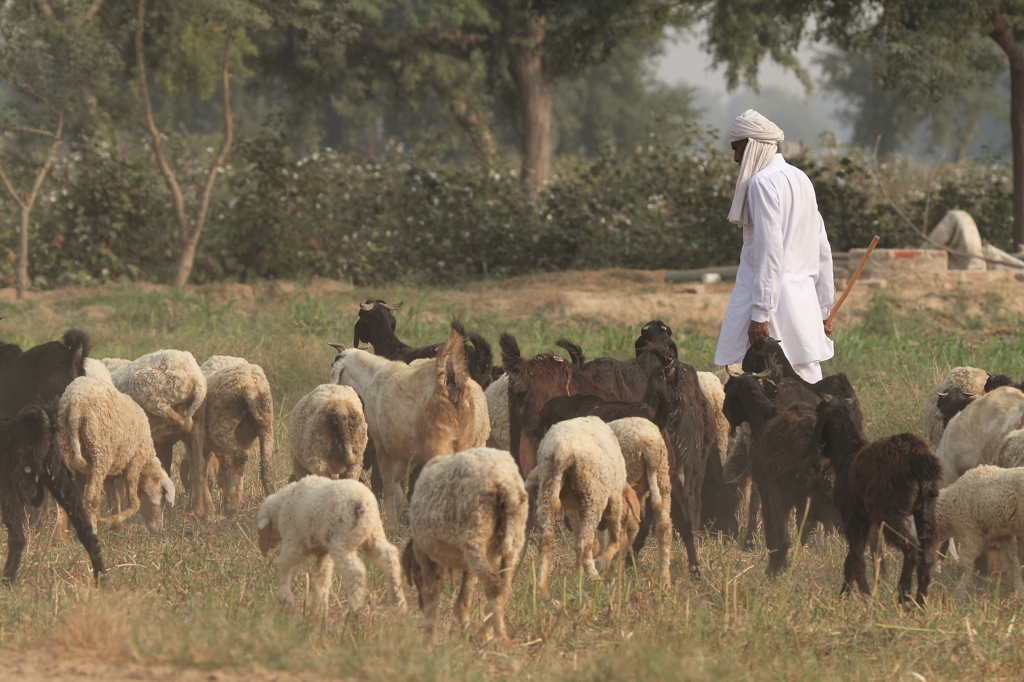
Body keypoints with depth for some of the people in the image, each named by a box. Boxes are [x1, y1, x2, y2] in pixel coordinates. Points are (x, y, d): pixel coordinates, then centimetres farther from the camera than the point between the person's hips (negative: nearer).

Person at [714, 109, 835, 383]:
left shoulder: (763, 182, -10)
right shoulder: (800, 179, 17)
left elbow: (770, 251, -18)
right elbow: (822, 250, 19)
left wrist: (760, 314, -19)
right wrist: (823, 309, 23)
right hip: (804, 297, 9)